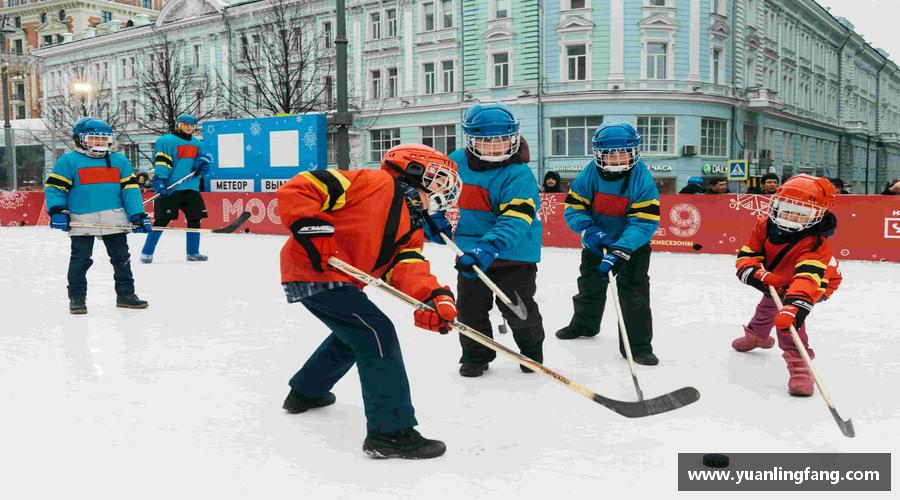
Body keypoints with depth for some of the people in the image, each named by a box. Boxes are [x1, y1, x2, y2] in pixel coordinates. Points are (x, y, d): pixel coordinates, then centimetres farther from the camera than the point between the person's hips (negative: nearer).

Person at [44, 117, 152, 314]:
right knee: (80, 260, 5)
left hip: (115, 220, 3)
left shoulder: (120, 161, 8)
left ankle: (126, 293, 19)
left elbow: (130, 189, 7)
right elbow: (54, 187, 1)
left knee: (121, 258, 8)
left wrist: (138, 215, 0)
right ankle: (77, 298, 16)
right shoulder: (69, 161, -1)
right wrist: (57, 211, -11)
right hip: (82, 222, -3)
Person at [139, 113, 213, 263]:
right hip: (170, 189, -7)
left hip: (191, 189, 7)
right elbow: (160, 162, -11)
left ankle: (193, 252, 19)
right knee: (162, 221, -7)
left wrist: (204, 159, -4)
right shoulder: (166, 141, -3)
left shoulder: (197, 143, 18)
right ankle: (147, 253, 2)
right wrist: (159, 182, -22)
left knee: (195, 219, 7)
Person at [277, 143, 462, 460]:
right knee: (377, 334, -15)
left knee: (353, 333, 30)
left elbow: (408, 269, -6)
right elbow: (296, 189, -14)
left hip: (339, 279, 10)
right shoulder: (374, 183, -10)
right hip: (312, 272, -10)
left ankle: (305, 392, 49)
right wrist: (311, 227, -26)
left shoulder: (411, 229, 14)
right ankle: (390, 431, -12)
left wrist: (433, 297, -25)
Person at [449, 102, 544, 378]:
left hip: (513, 254, -4)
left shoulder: (519, 174, -19)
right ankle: (475, 355, 31)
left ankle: (532, 349, 34)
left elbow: (516, 219, -30)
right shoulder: (457, 161, -3)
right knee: (470, 306, 10)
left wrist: (489, 247, -44)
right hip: (470, 250, 4)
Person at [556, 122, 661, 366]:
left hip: (632, 245, -4)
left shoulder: (642, 179, -25)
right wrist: (589, 231, -30)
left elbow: (644, 222, -29)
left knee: (634, 291, -13)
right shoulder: (589, 174, -17)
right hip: (596, 242, 4)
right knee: (589, 284, 20)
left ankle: (638, 345, -1)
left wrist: (620, 251, -39)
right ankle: (584, 324, 46)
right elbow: (573, 207, -11)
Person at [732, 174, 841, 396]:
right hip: (776, 280, 7)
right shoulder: (765, 228, -25)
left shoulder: (814, 244, -42)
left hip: (818, 283, -6)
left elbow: (808, 278, -57)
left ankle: (798, 362, -31)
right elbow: (745, 257, -22)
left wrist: (794, 307, -73)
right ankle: (756, 335, 60)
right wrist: (759, 275, -44)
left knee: (786, 315, -32)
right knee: (768, 306, 29)